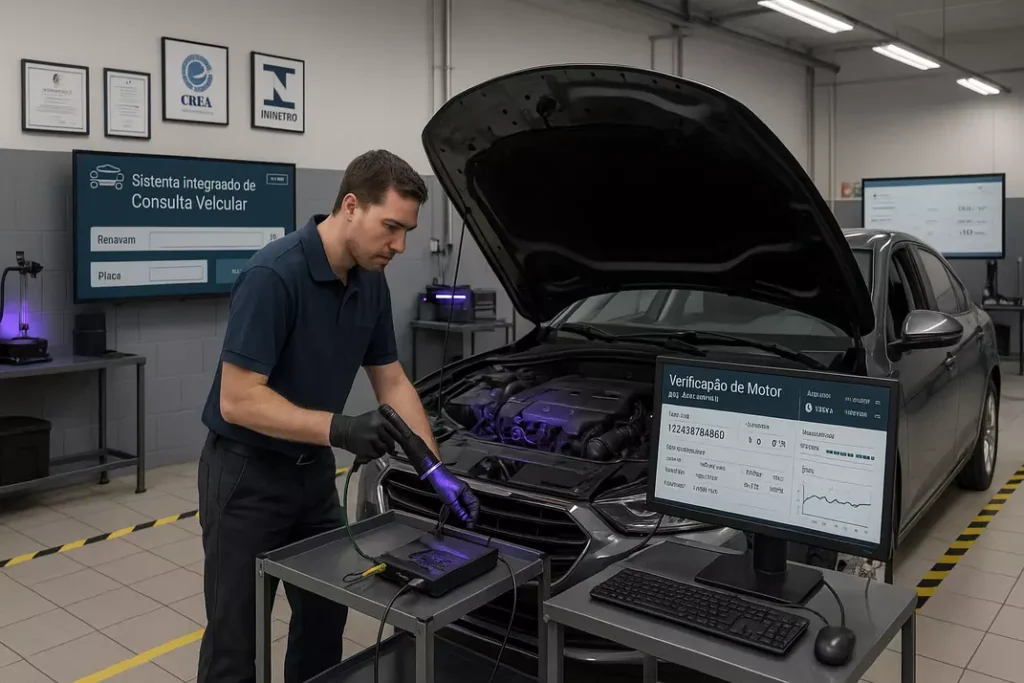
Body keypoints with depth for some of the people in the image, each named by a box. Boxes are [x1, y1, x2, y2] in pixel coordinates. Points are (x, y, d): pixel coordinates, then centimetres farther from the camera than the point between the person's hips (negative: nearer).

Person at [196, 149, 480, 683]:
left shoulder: (371, 284, -1)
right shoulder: (273, 276, -26)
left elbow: (392, 383, 5)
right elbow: (238, 400, -27)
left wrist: (437, 472, -1)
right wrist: (339, 429, -36)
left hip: (313, 473, 7)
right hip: (246, 478, -7)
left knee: (326, 617, 18)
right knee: (235, 640, 5)